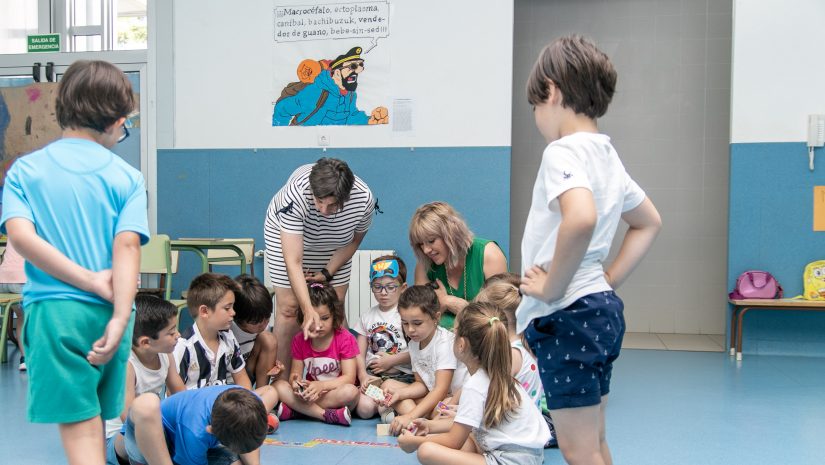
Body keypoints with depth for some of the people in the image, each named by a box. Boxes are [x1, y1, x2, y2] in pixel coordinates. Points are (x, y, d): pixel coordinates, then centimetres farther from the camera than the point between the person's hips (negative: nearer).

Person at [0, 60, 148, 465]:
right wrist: (119, 320, -14)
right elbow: (127, 247, -9)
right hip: (109, 312, 2)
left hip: (54, 310, -2)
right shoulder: (128, 177, 3)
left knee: (79, 426, -2)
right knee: (94, 420, 20)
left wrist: (91, 280, -10)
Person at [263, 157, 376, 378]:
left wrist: (328, 273, -11)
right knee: (288, 306, -7)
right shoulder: (295, 195, -41)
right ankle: (283, 379, 2)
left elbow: (354, 239, -8)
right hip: (285, 234, -2)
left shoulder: (364, 199, -32)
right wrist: (308, 309, -47)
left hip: (334, 245, 3)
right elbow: (293, 262, -42)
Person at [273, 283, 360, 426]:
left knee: (351, 391, -36)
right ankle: (327, 415, -30)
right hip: (310, 392, 3)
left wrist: (322, 385, -28)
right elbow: (296, 373, 2)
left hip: (336, 392, -3)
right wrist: (296, 382, -24)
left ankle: (297, 409, -27)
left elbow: (349, 377, -13)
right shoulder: (299, 341, 4)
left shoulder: (345, 338, -8)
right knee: (279, 386, -21)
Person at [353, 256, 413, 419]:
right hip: (372, 375, 4)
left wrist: (391, 360, -9)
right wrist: (363, 376, -7)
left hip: (401, 374, -3)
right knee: (364, 407, -22)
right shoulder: (367, 316, 15)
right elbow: (360, 353, 9)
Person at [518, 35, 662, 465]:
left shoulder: (563, 151, -16)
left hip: (568, 315, -10)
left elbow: (580, 219, -36)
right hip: (602, 308, 10)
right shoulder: (606, 155, 13)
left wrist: (551, 287, -22)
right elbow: (649, 223, 25)